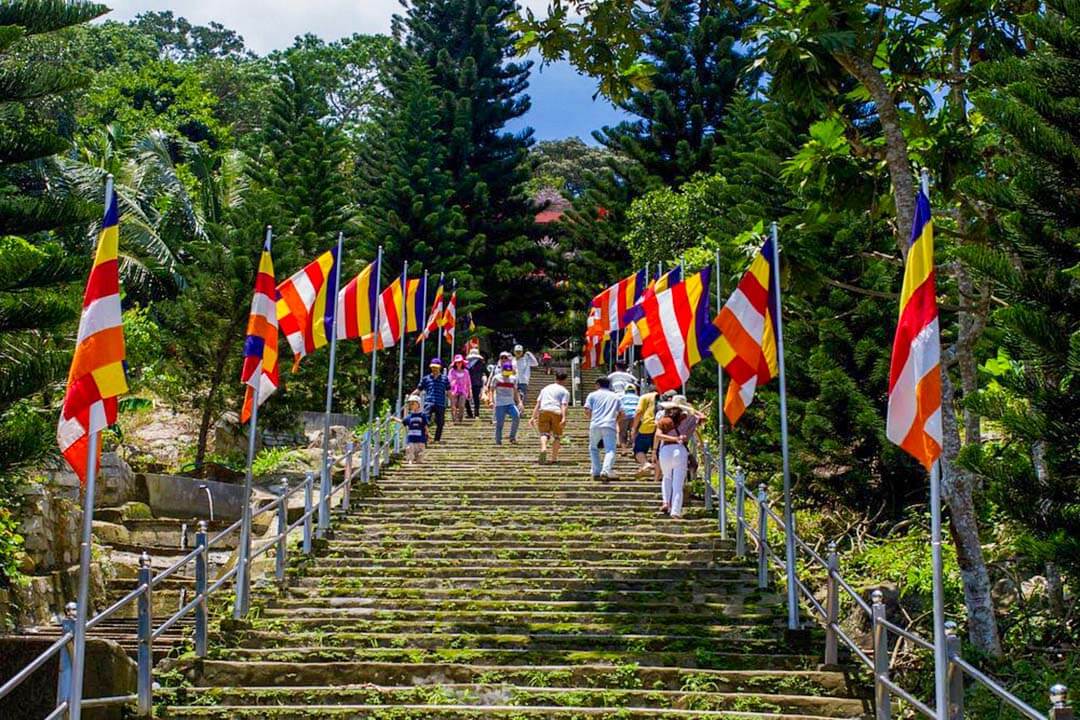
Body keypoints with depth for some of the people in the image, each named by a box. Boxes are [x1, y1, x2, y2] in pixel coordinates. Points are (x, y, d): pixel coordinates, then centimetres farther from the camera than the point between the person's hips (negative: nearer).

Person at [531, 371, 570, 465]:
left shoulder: (546, 388, 25)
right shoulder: (565, 391, 13)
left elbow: (538, 403, 18)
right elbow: (564, 405, -4)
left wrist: (533, 417, 15)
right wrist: (564, 418, -14)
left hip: (543, 411, 2)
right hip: (556, 412, -2)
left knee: (544, 433, -2)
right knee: (557, 435, 10)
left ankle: (543, 449, -33)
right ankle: (554, 458, 8)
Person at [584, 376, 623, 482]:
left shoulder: (592, 395, 12)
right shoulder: (615, 396, 19)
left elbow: (587, 411, 3)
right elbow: (621, 413, 14)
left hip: (595, 425, 0)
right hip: (610, 426, 0)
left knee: (593, 448, 18)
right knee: (610, 450, -7)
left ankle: (596, 472, 12)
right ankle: (606, 471, -29)